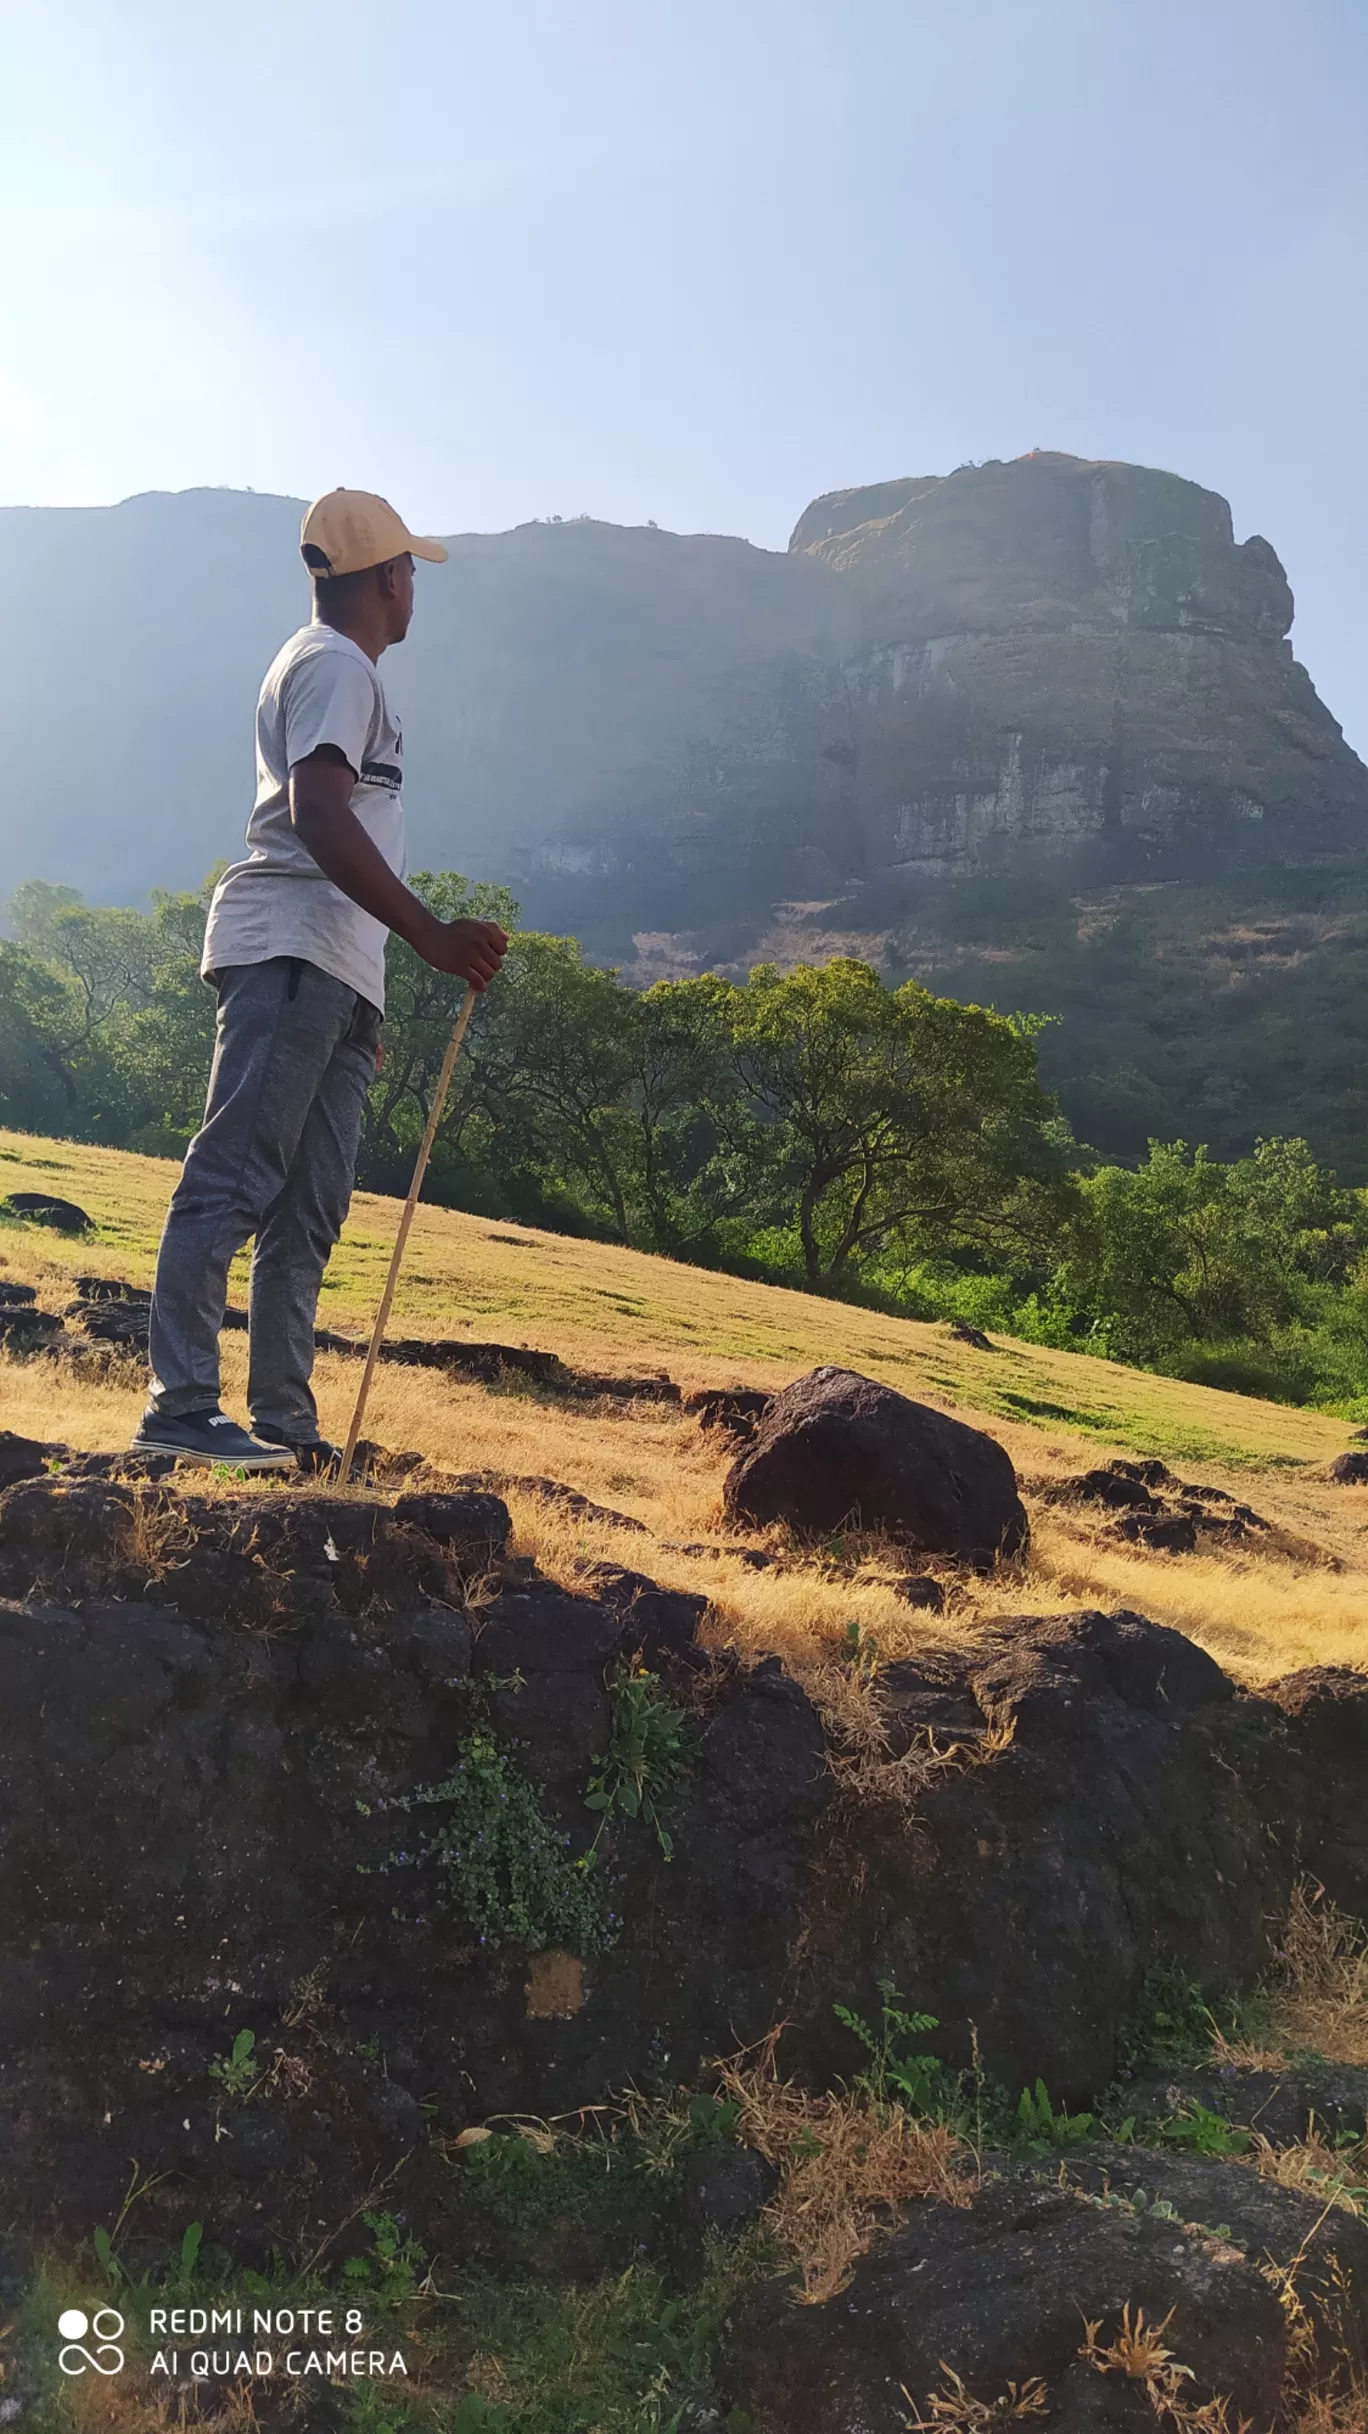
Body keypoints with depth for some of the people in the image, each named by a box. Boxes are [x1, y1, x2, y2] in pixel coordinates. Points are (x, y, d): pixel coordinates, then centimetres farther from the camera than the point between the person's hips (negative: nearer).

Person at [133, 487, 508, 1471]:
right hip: (289, 955, -10)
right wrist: (433, 934, -28)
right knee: (234, 1180, -14)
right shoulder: (335, 665, -2)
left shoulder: (329, 668, 29)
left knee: (309, 1207, 5)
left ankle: (285, 1423, 7)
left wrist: (364, 1005, 26)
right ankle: (182, 1409, -16)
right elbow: (319, 815, -19)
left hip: (334, 979, 10)